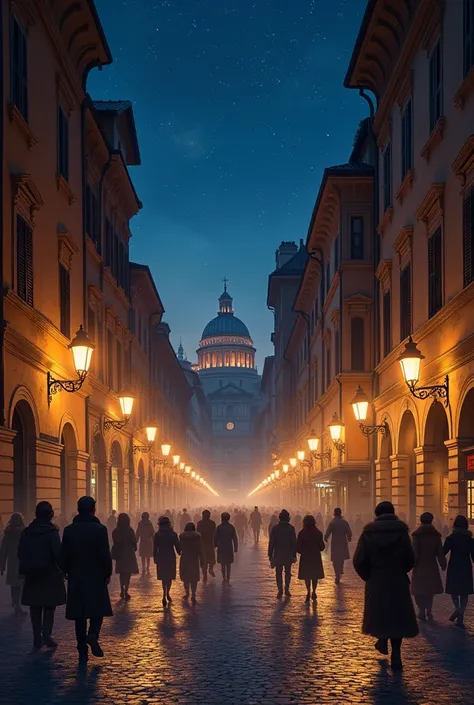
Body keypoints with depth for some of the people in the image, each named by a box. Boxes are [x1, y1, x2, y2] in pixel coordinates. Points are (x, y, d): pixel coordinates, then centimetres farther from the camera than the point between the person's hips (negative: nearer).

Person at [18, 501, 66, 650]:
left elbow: (20, 553, 3)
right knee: (49, 607, 5)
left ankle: (37, 639, 11)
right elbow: (58, 553, -17)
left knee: (35, 608, 11)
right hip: (50, 575, -4)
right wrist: (63, 569, -4)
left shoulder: (27, 532, 2)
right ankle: (46, 636, -7)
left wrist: (24, 569, 13)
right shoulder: (51, 532, -13)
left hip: (32, 576, 4)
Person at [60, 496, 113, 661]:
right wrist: (108, 573, 2)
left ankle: (83, 652, 8)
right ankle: (93, 634, -17)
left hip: (76, 578, 3)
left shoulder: (69, 530, 0)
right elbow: (105, 555, -10)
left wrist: (66, 572, 15)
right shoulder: (99, 529, -9)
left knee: (80, 614, 8)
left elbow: (63, 555, 1)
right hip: (96, 577, -3)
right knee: (98, 609, 11)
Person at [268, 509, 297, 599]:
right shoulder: (291, 528, -6)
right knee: (287, 572, 13)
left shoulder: (275, 528, -5)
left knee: (279, 573, 7)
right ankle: (287, 590, 11)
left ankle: (280, 591, 4)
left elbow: (271, 542, -4)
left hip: (278, 554, 0)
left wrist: (270, 555, 2)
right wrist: (294, 555, 3)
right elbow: (294, 543, -4)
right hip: (288, 555, 0)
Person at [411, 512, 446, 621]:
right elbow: (440, 552, 1)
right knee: (430, 589, 16)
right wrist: (443, 565, 11)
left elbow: (415, 553, -14)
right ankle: (429, 611, 12)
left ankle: (422, 611, -5)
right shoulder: (436, 535, -1)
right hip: (432, 566, 3)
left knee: (419, 589, 4)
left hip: (420, 566, -3)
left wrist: (413, 563, -3)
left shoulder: (417, 535, -10)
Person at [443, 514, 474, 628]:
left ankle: (457, 608, -14)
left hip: (454, 567, -2)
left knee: (454, 589, 12)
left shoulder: (450, 538, -6)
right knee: (464, 592, 7)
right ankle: (460, 618, 0)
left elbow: (443, 552, -5)